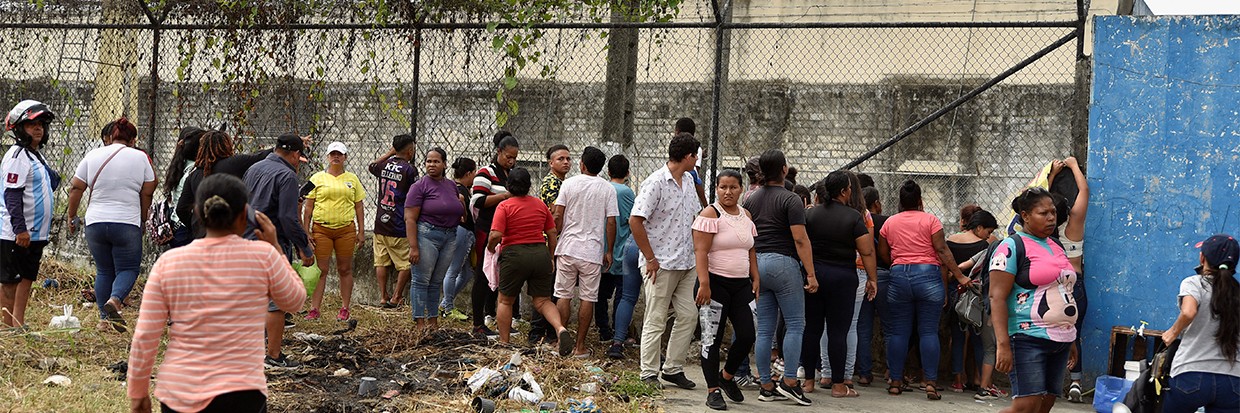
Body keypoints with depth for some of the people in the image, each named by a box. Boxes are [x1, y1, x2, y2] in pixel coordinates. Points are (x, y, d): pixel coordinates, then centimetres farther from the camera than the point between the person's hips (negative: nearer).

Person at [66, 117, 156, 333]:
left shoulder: (93, 156, 5)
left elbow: (75, 189, 5)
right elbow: (147, 193, 5)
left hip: (95, 223, 3)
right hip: (127, 224, -3)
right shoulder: (140, 158, 1)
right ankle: (114, 300, -22)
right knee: (128, 268, 5)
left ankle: (104, 319, 12)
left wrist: (72, 216, 16)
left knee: (103, 271, 13)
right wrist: (143, 220, 18)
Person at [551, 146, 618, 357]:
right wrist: (609, 252, 6)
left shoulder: (569, 184, -1)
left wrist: (555, 237, 12)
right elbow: (611, 223, -3)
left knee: (563, 296, 8)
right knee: (587, 299, 5)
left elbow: (557, 217, -4)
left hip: (568, 247, 1)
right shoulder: (607, 189, -1)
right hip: (593, 251, 0)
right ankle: (580, 346, 6)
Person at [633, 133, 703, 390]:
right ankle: (649, 374, 5)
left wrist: (694, 253, 14)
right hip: (661, 264, -8)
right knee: (656, 321, -2)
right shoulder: (655, 183, -15)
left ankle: (673, 368, 17)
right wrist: (650, 258, -16)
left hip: (685, 263, 8)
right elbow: (635, 221, -18)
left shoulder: (688, 180, 11)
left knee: (688, 315, 7)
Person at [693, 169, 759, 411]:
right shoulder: (710, 214, -8)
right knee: (713, 338, -2)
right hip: (716, 283, -6)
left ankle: (727, 376, 23)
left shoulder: (746, 216, 13)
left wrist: (755, 279, 12)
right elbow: (700, 251, -15)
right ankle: (713, 391, 6)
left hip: (741, 284, 6)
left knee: (747, 335, -1)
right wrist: (704, 284, -22)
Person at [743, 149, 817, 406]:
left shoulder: (751, 200, 12)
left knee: (765, 329, 7)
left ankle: (766, 387, 8)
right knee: (795, 324, 0)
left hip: (757, 264, 6)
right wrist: (811, 274, -13)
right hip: (783, 263, -6)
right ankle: (789, 382, -7)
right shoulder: (791, 200, -8)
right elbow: (800, 239, -14)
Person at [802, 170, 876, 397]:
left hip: (813, 274, 3)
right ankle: (838, 385, 3)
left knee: (812, 329, 9)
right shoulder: (854, 217, -7)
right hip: (842, 277, -3)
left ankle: (808, 380, 13)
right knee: (838, 331, 0)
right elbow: (867, 252, -8)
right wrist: (872, 279, 0)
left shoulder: (810, 214, 3)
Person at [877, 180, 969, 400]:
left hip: (898, 276, 2)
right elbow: (942, 251, -6)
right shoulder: (930, 220, -1)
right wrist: (959, 276, -3)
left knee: (898, 332, 6)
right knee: (929, 331, -1)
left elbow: (883, 254, 11)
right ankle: (930, 383, -5)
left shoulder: (890, 223, 9)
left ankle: (895, 382, 7)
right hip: (928, 275, -2)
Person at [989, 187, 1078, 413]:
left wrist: (1070, 342, 23)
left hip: (1061, 341, 8)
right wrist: (1003, 344, -23)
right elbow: (997, 297, -14)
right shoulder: (1012, 247, -7)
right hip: (1028, 339, -8)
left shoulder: (1056, 246, 18)